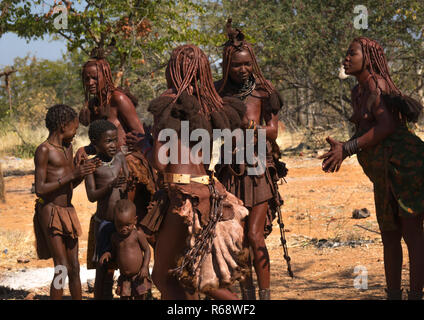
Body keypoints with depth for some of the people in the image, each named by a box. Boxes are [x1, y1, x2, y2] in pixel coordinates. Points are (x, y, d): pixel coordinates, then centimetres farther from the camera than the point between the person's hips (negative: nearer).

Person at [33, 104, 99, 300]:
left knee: (74, 268, 9)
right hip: (50, 212, -8)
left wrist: (84, 171, 2)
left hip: (68, 211, 8)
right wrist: (72, 174, -20)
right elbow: (40, 189, -18)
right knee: (62, 269, -12)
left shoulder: (68, 147, 15)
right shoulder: (44, 151, -11)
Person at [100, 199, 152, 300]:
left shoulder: (138, 234, -12)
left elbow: (147, 249, -6)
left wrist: (145, 266, -17)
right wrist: (107, 254, -7)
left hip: (139, 276, -4)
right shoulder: (115, 237, 1)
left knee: (140, 297, 4)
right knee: (124, 297, 8)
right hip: (124, 278, 4)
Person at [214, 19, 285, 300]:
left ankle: (265, 295, -5)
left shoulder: (263, 91, 1)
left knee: (255, 235, -10)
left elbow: (273, 130, -1)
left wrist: (253, 128, -21)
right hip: (232, 171, 2)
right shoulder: (219, 92, 5)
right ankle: (248, 293, 12)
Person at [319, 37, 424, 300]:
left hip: (403, 164, -10)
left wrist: (346, 149, -17)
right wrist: (341, 149, 5)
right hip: (384, 173, 10)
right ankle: (393, 295, 20)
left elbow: (386, 126, -19)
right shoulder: (359, 92, 16)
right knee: (389, 236, 13)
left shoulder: (376, 84, -11)